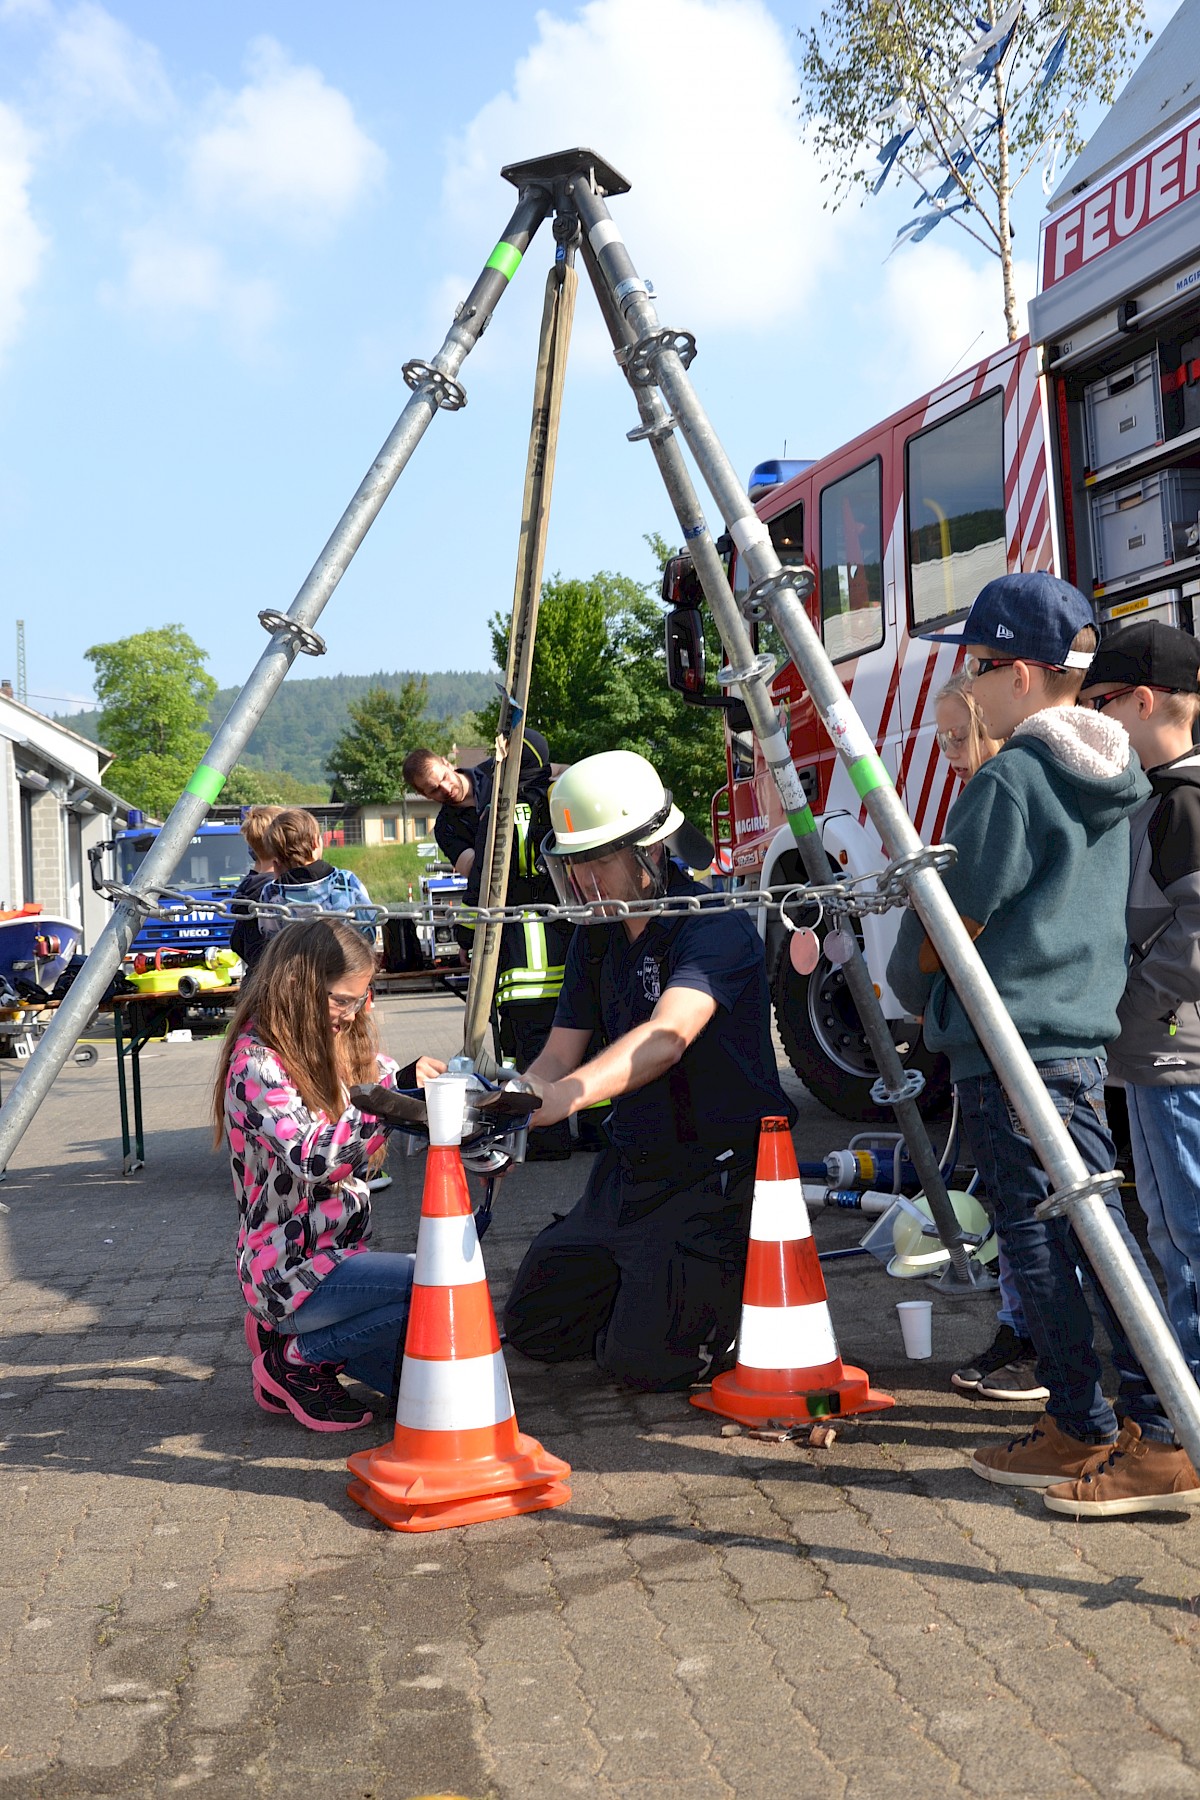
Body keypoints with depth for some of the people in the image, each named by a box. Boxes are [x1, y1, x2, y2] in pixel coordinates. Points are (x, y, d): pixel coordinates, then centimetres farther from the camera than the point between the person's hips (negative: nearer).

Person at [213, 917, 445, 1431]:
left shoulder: (341, 1048, 9)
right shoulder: (256, 1064, -17)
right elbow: (313, 1159, -29)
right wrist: (394, 1089, -34)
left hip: (336, 1257, 9)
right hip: (290, 1273, -9)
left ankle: (290, 1331, 16)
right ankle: (300, 1359, -6)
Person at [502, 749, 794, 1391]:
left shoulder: (715, 925, -20)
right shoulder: (596, 936, 6)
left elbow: (668, 1036, -36)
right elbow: (558, 1058, 3)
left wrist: (565, 1096, -51)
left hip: (718, 1174, -8)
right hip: (628, 1170, 8)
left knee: (645, 1358, -14)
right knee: (533, 1327, 11)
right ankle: (656, 1280, 29)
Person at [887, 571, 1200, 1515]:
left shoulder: (1010, 780, -15)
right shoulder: (1109, 780, 12)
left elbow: (955, 920, -9)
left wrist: (913, 989, 9)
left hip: (1006, 1040, -9)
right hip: (1083, 1031, 9)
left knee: (1038, 1240, 0)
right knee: (1097, 1226, 12)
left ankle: (1083, 1431, 7)